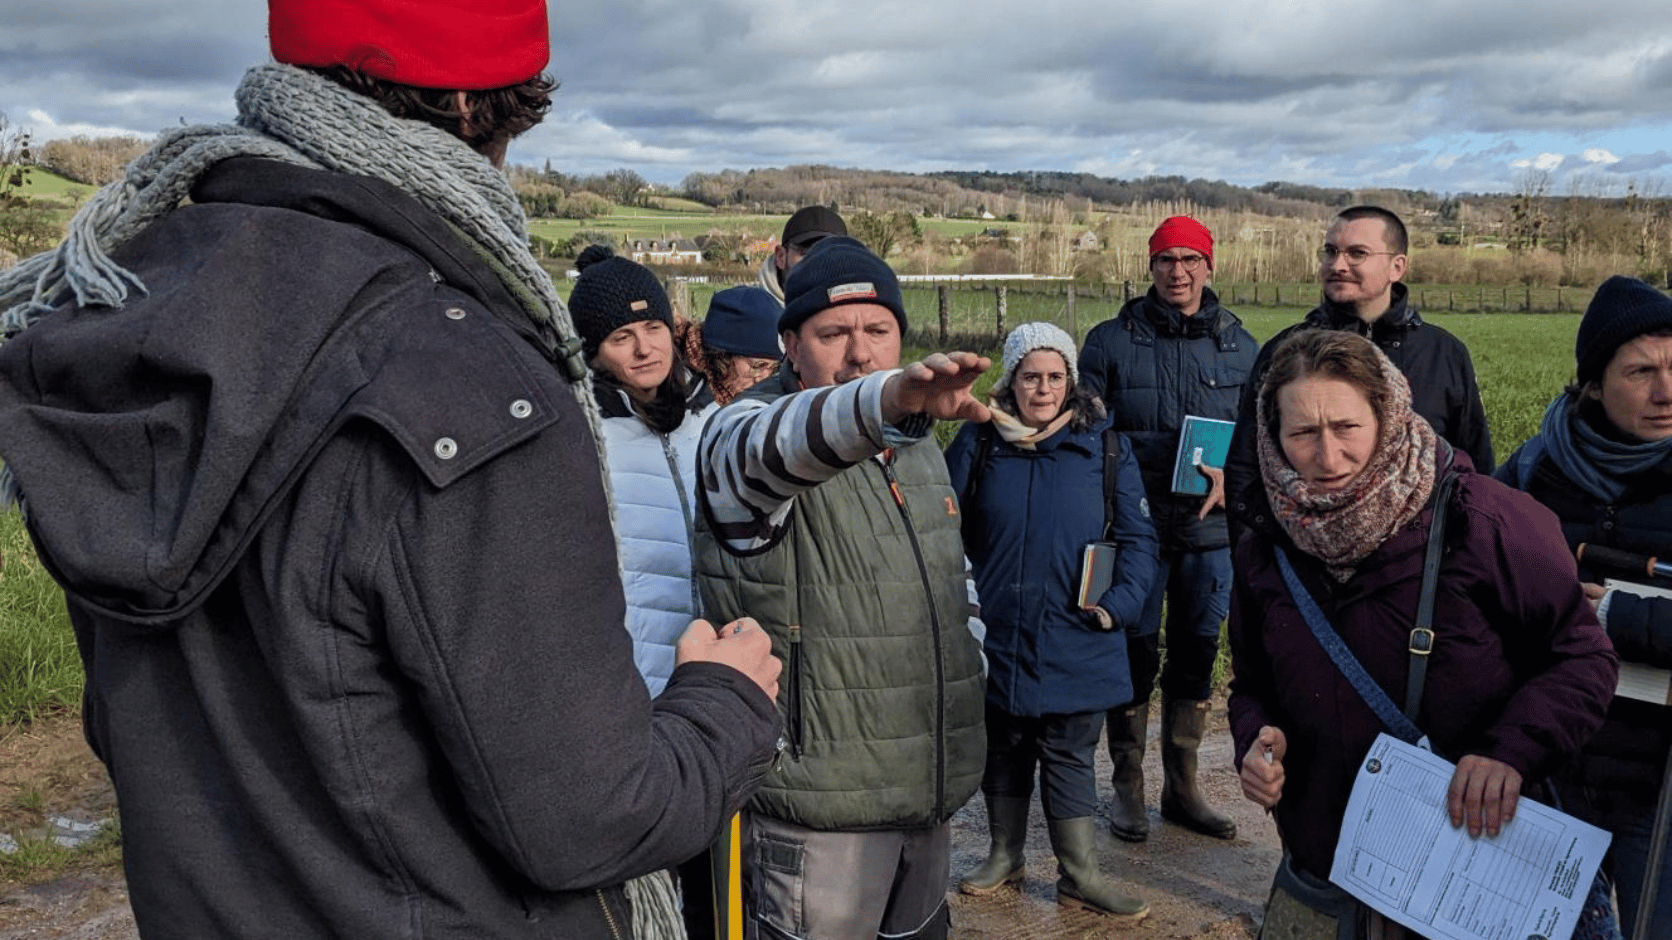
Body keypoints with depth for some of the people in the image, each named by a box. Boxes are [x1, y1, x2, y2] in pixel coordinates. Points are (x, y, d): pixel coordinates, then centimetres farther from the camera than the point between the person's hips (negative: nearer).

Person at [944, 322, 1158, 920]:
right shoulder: (978, 443, 1)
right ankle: (1005, 855, 34)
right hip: (998, 639, 1)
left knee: (1070, 757, 7)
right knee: (1003, 749, 16)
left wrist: (1120, 602, -11)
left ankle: (1081, 876, 21)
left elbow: (1137, 537, 2)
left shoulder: (1105, 446, 0)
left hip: (1075, 645, -1)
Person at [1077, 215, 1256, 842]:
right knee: (1135, 656, 3)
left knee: (1196, 657, 12)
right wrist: (1161, 455, -14)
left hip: (1210, 529, 3)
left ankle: (1182, 787, 27)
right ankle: (1127, 787, 20)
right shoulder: (1111, 341, -1)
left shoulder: (1240, 346, 7)